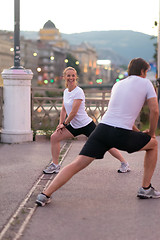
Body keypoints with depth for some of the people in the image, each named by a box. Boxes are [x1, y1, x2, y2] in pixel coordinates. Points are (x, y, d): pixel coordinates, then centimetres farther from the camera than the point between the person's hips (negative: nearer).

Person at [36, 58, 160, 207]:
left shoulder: (117, 84, 27)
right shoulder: (145, 83, 11)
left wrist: (138, 132, 38)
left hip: (103, 127, 4)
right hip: (122, 135, -4)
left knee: (77, 164, 1)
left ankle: (45, 194, -10)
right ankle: (146, 189, 23)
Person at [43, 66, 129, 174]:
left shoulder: (78, 92, -18)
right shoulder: (66, 91, 7)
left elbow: (73, 112, -20)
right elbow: (64, 110, 16)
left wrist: (64, 124, -9)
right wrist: (60, 124, 7)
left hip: (86, 125, -8)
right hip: (74, 126, 8)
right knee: (54, 137, -2)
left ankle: (125, 163, 10)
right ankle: (55, 166, 7)